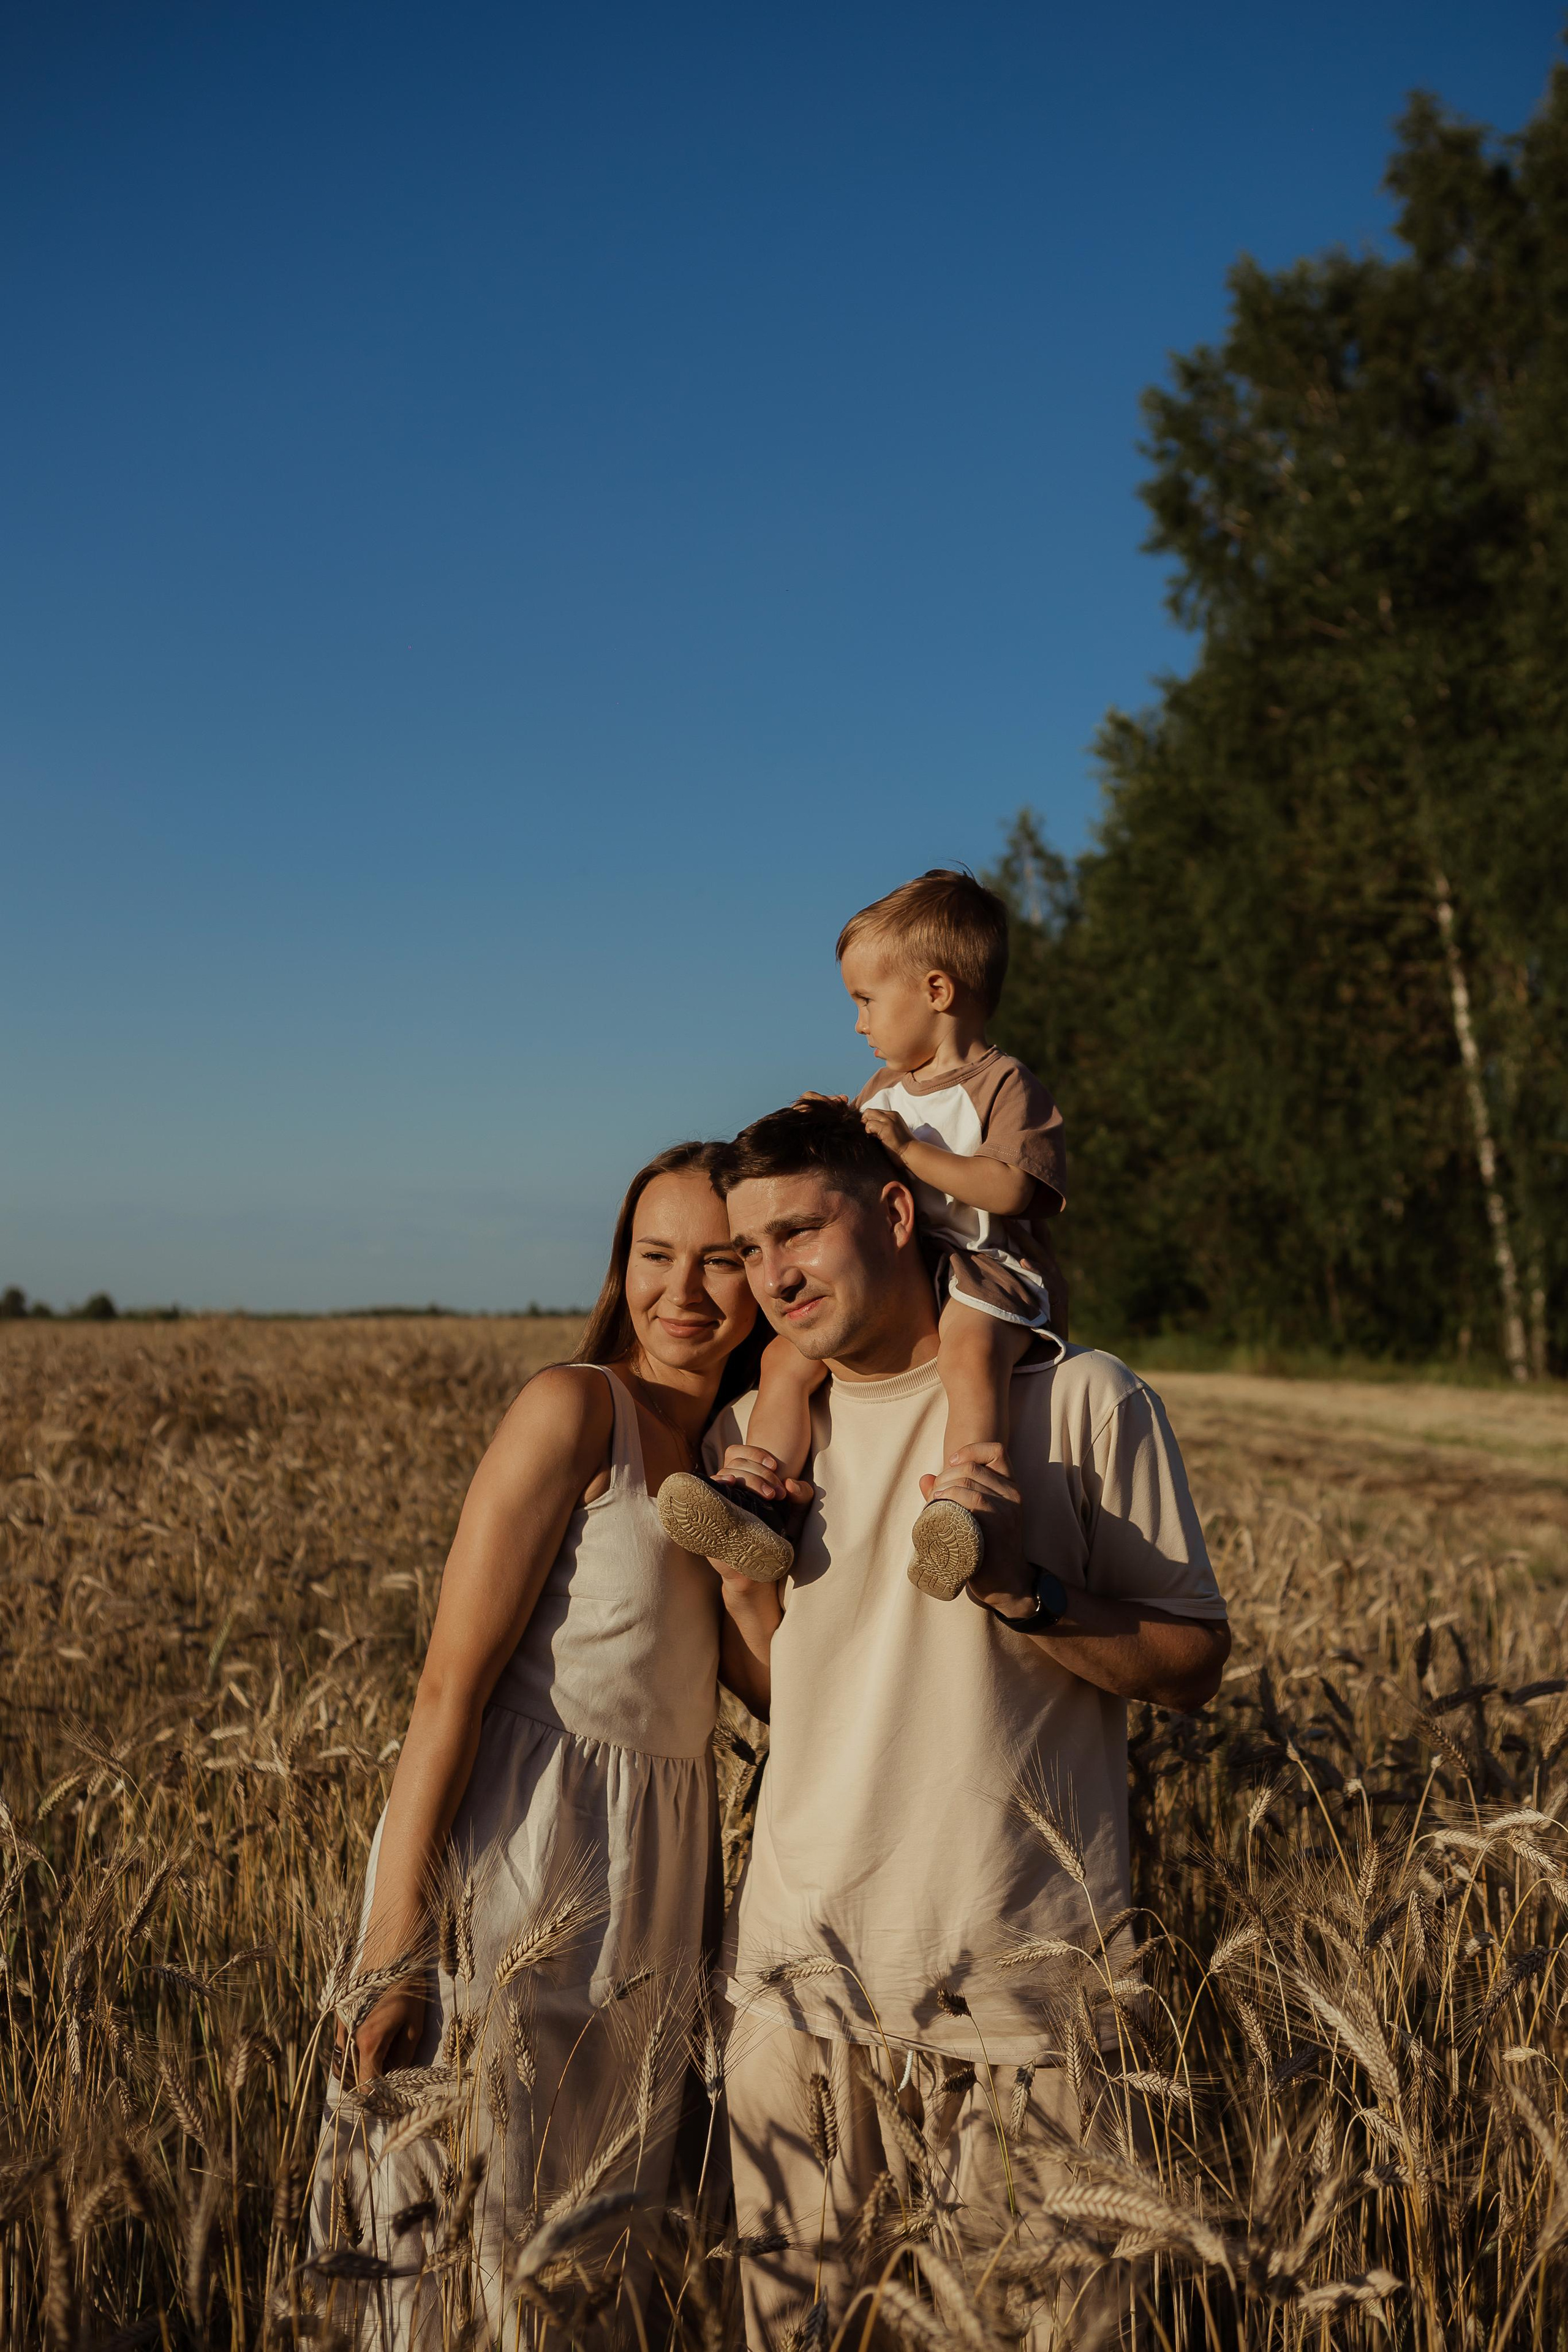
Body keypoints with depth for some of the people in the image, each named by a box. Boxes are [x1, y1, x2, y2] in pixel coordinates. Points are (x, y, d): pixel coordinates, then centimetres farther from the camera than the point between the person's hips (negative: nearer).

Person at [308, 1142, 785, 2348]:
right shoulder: (576, 1408, -11)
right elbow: (452, 1687, -16)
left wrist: (749, 1538, -4)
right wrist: (391, 1954, -19)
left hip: (654, 1905, 7)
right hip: (519, 1881, -7)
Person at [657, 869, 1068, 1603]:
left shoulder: (1003, 1083, -2)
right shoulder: (882, 1092, 22)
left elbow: (1009, 1188, -17)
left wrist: (909, 1149, -18)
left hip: (985, 1273, -7)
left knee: (970, 1351, -40)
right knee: (785, 1355, -12)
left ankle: (960, 1507, -53)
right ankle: (757, 1505, -19)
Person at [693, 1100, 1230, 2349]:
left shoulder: (1081, 1401, -7)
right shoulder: (752, 1430, 7)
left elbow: (1193, 1663, -4)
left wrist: (1024, 1589, -19)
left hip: (1024, 1978, -3)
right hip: (805, 1967, 4)